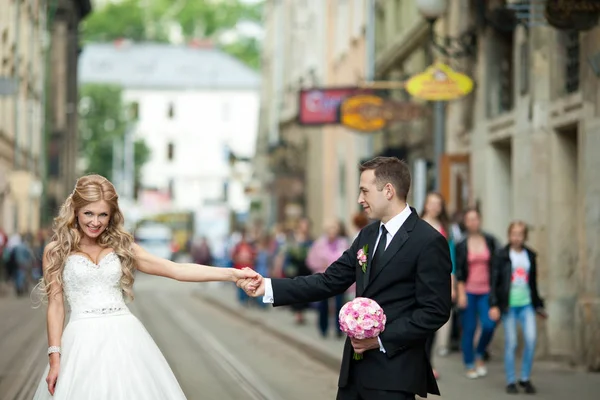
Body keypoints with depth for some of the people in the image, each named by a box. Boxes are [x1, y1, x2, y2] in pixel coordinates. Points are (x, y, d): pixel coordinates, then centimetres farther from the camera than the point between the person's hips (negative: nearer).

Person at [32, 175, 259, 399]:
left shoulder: (121, 247, 11)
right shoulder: (56, 251, 7)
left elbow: (176, 270, 5)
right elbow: (55, 305, 4)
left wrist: (233, 274, -5)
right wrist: (55, 358, -6)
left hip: (125, 337, 2)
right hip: (84, 341, -2)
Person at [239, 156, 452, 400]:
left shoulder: (429, 242, -12)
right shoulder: (368, 235, 12)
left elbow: (435, 312, -15)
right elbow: (329, 281, 9)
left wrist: (381, 339, -17)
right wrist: (268, 288, 0)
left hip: (393, 373, -7)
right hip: (356, 367, 8)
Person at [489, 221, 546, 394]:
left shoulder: (530, 255, 11)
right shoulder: (502, 255, -2)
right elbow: (494, 281, -4)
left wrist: (538, 305, 18)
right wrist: (494, 305, -12)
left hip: (526, 304, 3)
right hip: (508, 304, -3)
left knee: (531, 338, -9)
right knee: (510, 343, -1)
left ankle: (525, 378, 6)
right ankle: (511, 381, 9)